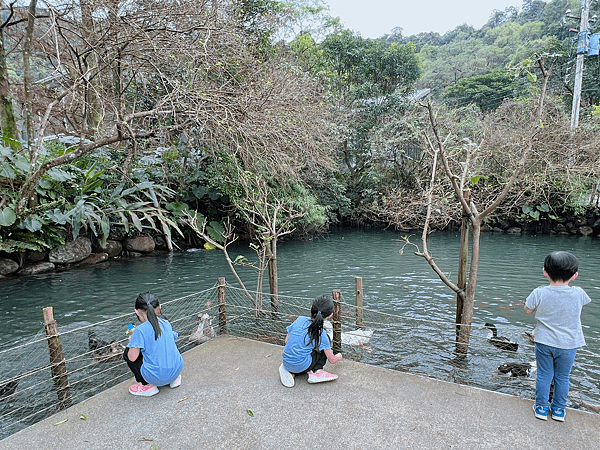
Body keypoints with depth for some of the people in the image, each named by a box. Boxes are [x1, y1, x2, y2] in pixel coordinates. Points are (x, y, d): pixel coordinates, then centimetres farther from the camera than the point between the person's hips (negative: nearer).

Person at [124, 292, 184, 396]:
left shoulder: (140, 330, -15)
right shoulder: (166, 323, 3)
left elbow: (132, 357, -13)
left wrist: (132, 341, 8)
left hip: (156, 377, -5)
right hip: (177, 370, 6)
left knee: (127, 353, 11)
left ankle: (148, 385, 8)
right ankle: (174, 378, 22)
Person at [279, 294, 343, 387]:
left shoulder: (300, 319, 1)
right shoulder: (321, 334, -9)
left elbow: (286, 341, 11)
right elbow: (332, 360, 2)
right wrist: (339, 356, 26)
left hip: (286, 362, 5)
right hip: (301, 367, -5)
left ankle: (291, 372, 10)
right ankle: (316, 372, 1)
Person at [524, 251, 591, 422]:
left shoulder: (539, 293, -18)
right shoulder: (578, 293, -15)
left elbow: (528, 310, -2)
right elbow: (585, 301, 11)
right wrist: (569, 282, 13)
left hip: (544, 342, -1)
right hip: (568, 344, 1)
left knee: (544, 375, 14)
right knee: (562, 377, 17)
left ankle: (541, 408, 25)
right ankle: (559, 410, 30)